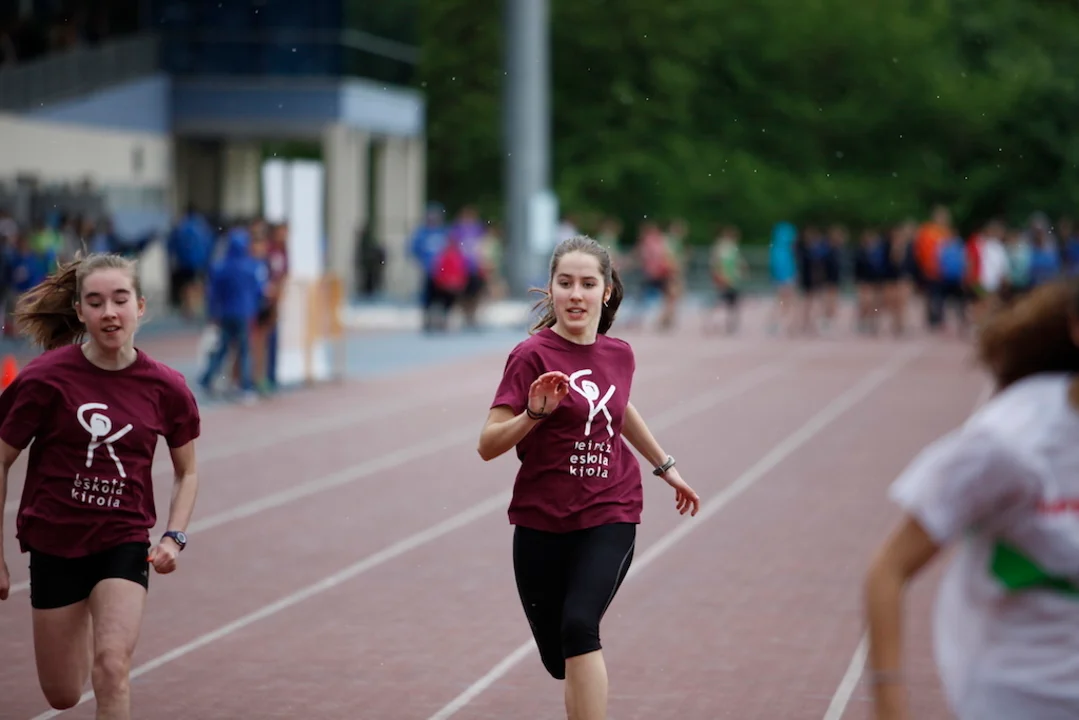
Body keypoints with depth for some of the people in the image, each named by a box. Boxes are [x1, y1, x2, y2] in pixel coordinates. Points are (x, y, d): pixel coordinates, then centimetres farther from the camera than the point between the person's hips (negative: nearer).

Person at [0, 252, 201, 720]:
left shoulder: (166, 388, -7)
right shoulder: (45, 378, -14)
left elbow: (187, 472, 9)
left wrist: (174, 536, -7)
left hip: (124, 544, 0)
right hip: (54, 545, 0)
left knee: (111, 667, -21)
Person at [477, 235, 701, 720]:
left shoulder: (618, 355, 3)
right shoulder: (532, 356, -12)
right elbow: (488, 445, -17)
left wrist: (666, 466, 34)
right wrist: (534, 413, -33)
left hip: (609, 517, 1)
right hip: (542, 524, -1)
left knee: (579, 626, -24)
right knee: (559, 660, 7)